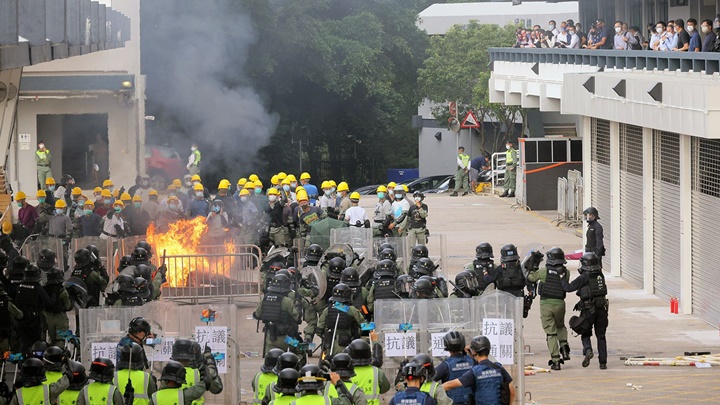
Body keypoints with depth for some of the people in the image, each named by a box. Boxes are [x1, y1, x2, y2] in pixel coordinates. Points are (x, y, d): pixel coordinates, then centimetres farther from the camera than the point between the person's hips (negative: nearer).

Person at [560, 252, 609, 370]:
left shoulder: (584, 277, -10)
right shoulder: (600, 276, 5)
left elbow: (568, 288, -9)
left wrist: (562, 278, 8)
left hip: (588, 310, -4)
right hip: (601, 308, 4)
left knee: (585, 334, 13)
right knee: (601, 336, 9)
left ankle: (587, 350, -14)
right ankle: (603, 362, 7)